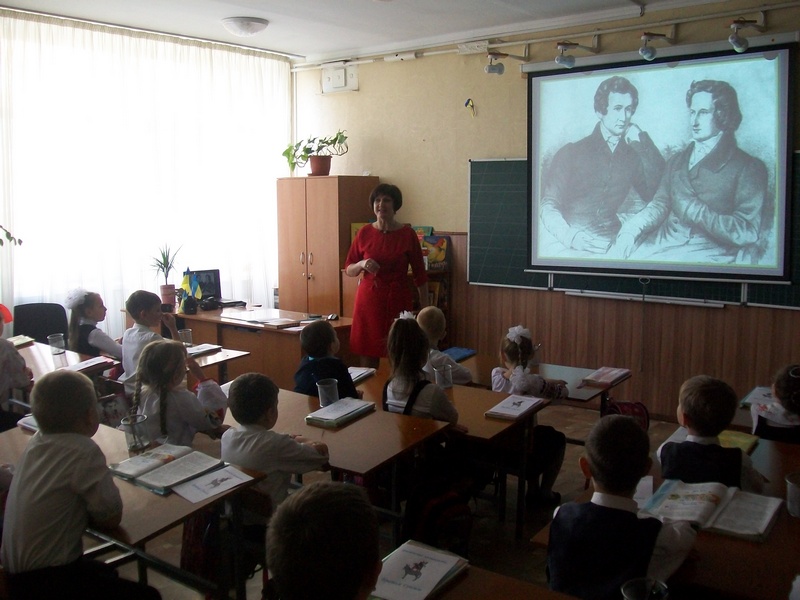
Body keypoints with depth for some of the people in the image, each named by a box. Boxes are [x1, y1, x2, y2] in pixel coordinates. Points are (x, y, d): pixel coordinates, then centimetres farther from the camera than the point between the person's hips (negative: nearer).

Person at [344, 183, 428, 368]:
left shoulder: (407, 234, -2)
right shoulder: (364, 233, 3)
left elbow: (420, 275, 2)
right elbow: (348, 270, 9)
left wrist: (425, 309, -2)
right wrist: (362, 264, -12)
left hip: (398, 300, -1)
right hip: (369, 299, 2)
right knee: (367, 355, 3)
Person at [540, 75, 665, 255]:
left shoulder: (633, 155, 15)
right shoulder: (572, 152, 6)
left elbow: (654, 196, 3)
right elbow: (548, 205, 0)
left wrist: (644, 144, 2)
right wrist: (570, 236, -19)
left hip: (613, 246, 3)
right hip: (574, 248, -3)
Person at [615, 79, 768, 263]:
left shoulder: (748, 167, 1)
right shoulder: (677, 160, 20)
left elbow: (747, 233, -8)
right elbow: (660, 204, 11)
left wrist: (693, 208, -10)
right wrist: (632, 227, -10)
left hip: (709, 253, -5)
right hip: (665, 242, 5)